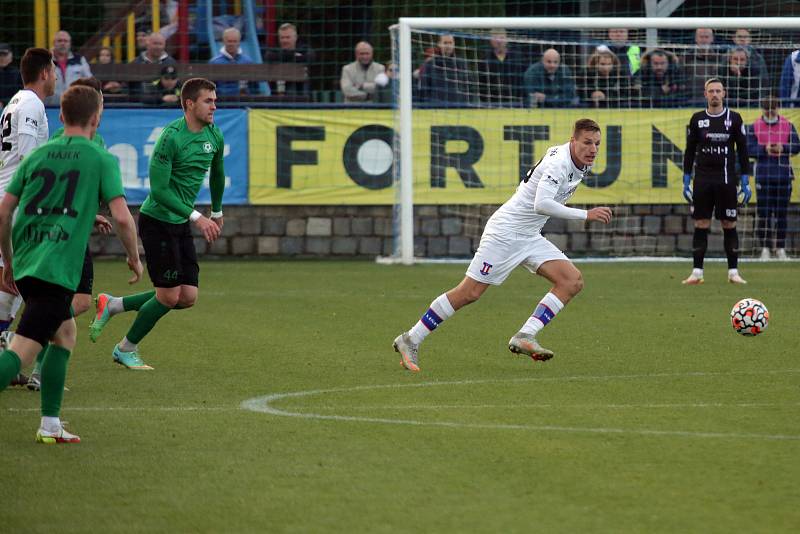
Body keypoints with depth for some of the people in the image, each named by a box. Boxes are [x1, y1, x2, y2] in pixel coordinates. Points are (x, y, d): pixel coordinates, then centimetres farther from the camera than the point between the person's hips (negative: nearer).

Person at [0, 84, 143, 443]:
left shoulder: (37, 155, 15)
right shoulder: (101, 160, 2)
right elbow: (121, 216, -7)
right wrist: (134, 258, 10)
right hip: (57, 268, -6)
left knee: (66, 332, 23)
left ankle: (50, 426, 20)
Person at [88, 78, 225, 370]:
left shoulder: (214, 135, 4)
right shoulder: (171, 137, -20)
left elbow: (217, 173, 24)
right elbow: (159, 189, -23)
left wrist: (217, 212, 33)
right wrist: (196, 217, -27)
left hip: (181, 225, 8)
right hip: (157, 221, -8)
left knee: (188, 297, 2)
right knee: (169, 296, -7)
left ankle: (111, 305, 18)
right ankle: (126, 349, 14)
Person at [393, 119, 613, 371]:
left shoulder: (581, 164, 7)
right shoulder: (559, 163, -22)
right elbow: (541, 204, -35)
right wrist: (586, 215, -34)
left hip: (530, 237, 9)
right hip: (505, 232, -9)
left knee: (573, 281, -8)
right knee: (469, 293, -8)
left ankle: (525, 337, -14)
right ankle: (411, 339, 5)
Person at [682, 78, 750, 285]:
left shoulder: (734, 118, 2)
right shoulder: (697, 119, 6)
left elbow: (742, 151, 4)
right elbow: (690, 151, 10)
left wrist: (745, 182, -1)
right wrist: (686, 181, 5)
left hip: (726, 180, -1)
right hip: (702, 180, 1)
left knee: (729, 225, 0)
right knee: (700, 225, 0)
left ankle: (733, 272, 6)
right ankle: (697, 272, 3)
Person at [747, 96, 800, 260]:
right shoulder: (754, 127, 3)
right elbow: (749, 149, -3)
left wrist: (783, 148, -15)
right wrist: (764, 149, -18)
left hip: (783, 174, 1)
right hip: (763, 174, -1)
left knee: (782, 213, 4)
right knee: (763, 213, -2)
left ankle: (781, 248, 11)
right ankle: (765, 248, 3)